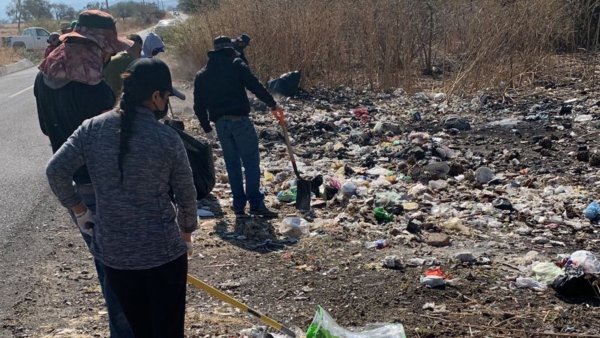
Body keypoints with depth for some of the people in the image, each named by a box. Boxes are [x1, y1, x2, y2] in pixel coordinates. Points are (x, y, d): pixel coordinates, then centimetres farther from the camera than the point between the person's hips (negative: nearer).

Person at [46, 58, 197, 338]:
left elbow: (55, 171, -6)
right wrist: (186, 233, 14)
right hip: (163, 251, -4)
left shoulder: (92, 128, -5)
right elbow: (186, 195, -4)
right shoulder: (168, 139, -13)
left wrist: (79, 210, 8)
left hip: (112, 251, 4)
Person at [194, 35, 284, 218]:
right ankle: (256, 204, -9)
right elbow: (255, 86, -10)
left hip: (220, 123, 4)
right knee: (251, 160, -2)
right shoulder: (236, 64, 0)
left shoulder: (202, 74, 14)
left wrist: (207, 128, 23)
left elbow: (198, 106, 15)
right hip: (239, 119, -4)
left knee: (232, 163, 13)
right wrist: (273, 104, -3)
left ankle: (239, 204, 13)